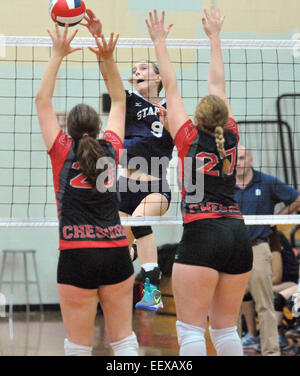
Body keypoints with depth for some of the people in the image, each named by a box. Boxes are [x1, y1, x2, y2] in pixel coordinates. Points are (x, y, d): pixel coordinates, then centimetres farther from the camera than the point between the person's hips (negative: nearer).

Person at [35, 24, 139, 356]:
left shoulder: (62, 152, 2)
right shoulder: (111, 150, 9)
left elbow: (42, 99, 10)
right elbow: (119, 101, 23)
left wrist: (58, 55, 14)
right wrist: (108, 59, 19)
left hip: (77, 254, -3)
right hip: (116, 252, 3)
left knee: (79, 345, 1)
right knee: (123, 338, 9)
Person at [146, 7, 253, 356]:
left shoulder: (189, 138, 2)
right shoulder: (230, 137, 11)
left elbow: (171, 87, 11)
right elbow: (218, 85, 23)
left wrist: (159, 41, 20)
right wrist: (214, 36, 34)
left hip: (201, 235, -5)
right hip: (237, 234, 5)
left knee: (191, 330, -7)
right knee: (226, 330, 11)